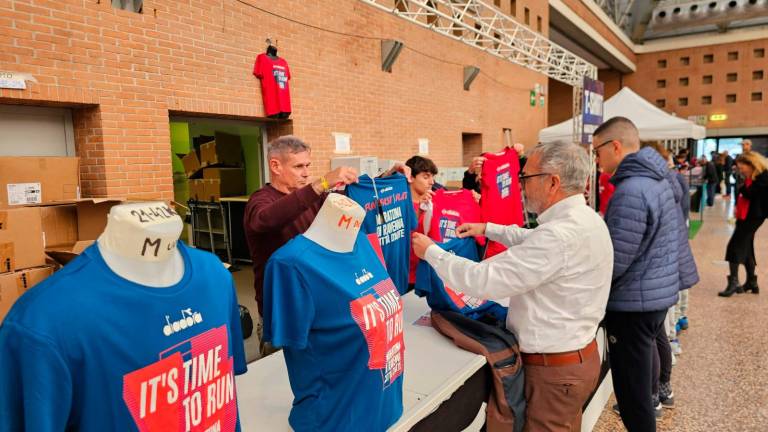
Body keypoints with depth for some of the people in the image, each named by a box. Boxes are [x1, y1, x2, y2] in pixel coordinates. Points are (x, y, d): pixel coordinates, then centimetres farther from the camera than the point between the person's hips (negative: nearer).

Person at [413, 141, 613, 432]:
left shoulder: (560, 234, -31)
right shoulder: (585, 218, 1)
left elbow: (483, 281, -29)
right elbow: (534, 241, 22)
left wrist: (431, 251, -16)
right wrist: (488, 229, 19)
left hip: (555, 370, -9)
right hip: (579, 355, 9)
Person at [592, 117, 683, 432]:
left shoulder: (631, 191, -23)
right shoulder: (658, 179, 8)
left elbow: (613, 263, -24)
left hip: (634, 303, -10)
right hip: (658, 294, 10)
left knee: (631, 393, 4)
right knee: (640, 384, 23)